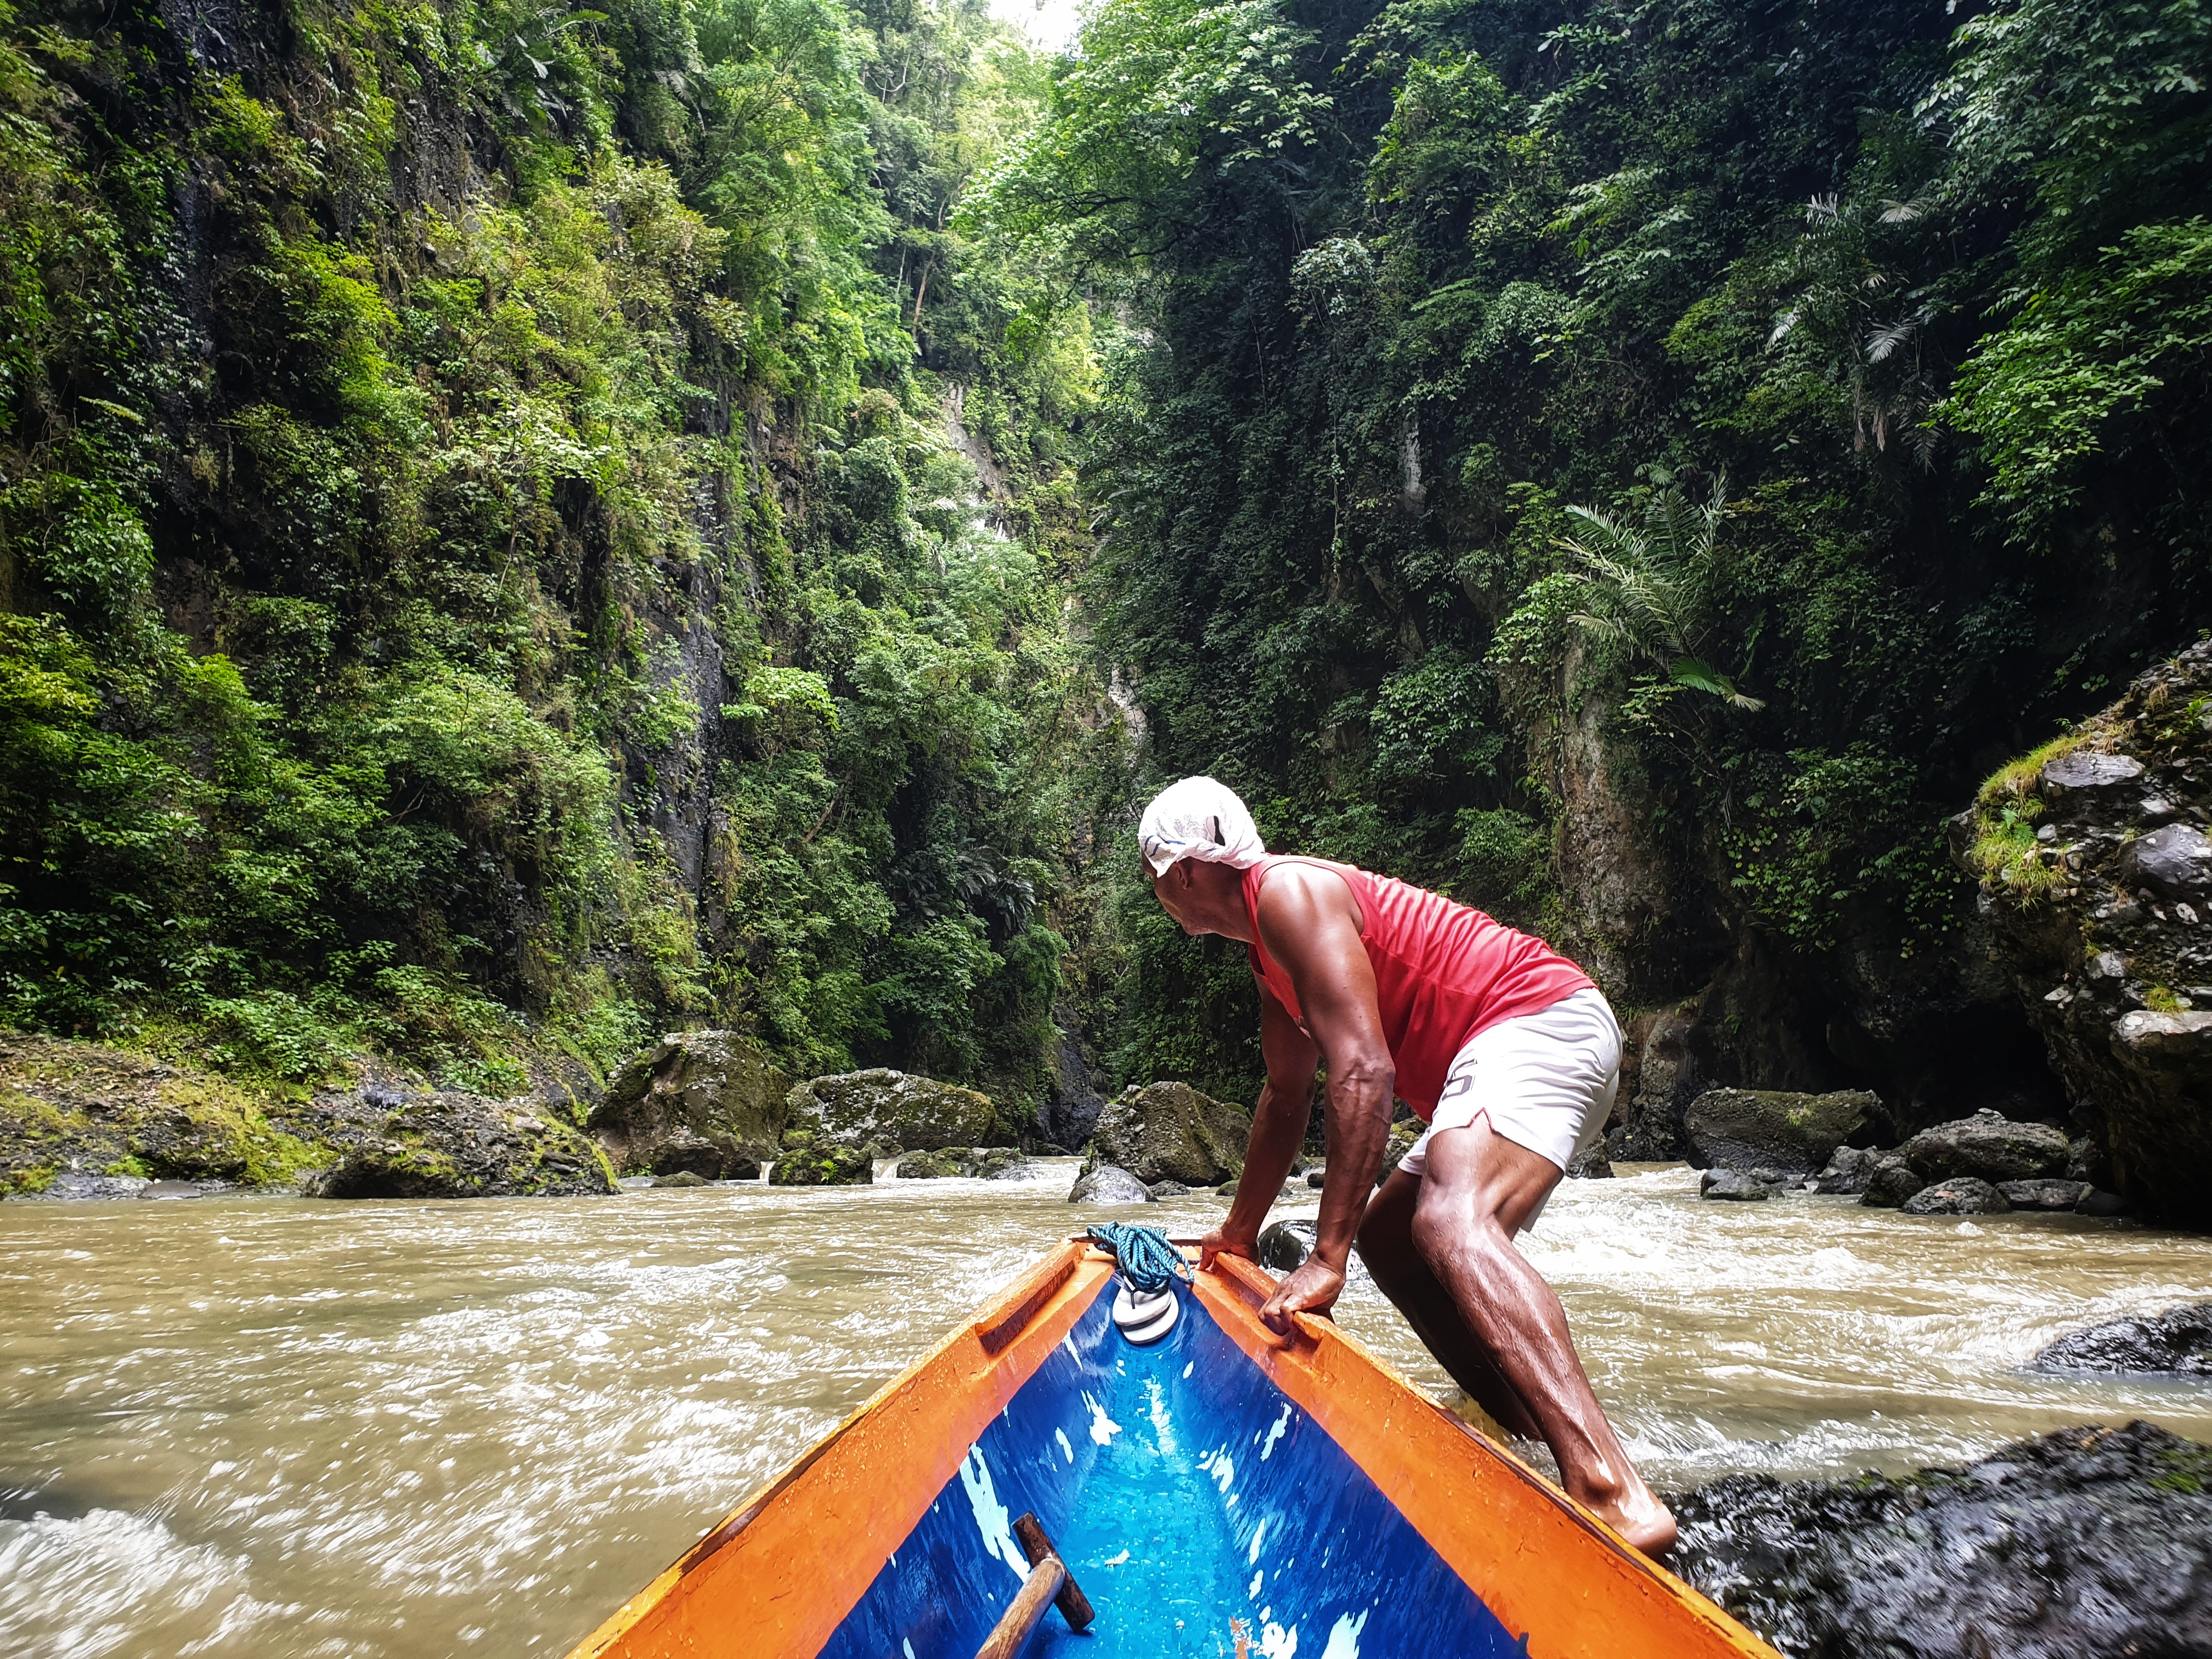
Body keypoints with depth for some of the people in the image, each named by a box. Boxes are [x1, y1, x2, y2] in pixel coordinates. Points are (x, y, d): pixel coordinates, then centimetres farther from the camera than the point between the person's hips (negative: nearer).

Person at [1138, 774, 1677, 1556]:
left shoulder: (1288, 891, -14)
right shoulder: (1269, 941, 18)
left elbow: (1364, 1073, -25)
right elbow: (1286, 1097, 28)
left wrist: (1326, 1258, -26)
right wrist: (1238, 1232, 36)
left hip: (1541, 1021, -11)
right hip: (1487, 1057, 11)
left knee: (1450, 1221, -33)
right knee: (1388, 1236, 17)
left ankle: (1611, 1491, -47)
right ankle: (1535, 1437, 19)